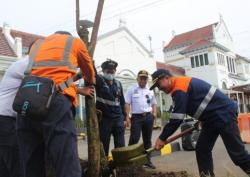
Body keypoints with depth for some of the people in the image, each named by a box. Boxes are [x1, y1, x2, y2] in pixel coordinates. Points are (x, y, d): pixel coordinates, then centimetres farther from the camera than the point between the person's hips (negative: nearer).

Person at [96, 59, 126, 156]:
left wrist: (124, 117, 11)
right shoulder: (99, 80, 0)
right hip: (104, 118, -4)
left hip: (118, 118, 4)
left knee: (120, 145, 9)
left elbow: (122, 101, 15)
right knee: (104, 145, 5)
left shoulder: (118, 83, 11)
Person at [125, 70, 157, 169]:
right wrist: (127, 116, -12)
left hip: (148, 117, 4)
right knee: (134, 139, -10)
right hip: (136, 117, -4)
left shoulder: (150, 90, 14)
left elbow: (153, 103, 19)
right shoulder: (131, 89, 2)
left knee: (147, 140, 10)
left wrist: (154, 113, 3)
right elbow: (127, 104, -4)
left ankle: (148, 160, 19)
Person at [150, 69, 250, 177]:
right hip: (213, 117, 10)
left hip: (224, 113, -10)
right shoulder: (181, 84, 11)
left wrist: (162, 138, -16)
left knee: (237, 154, -4)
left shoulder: (179, 88, -21)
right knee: (202, 150, 6)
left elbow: (177, 119, -24)